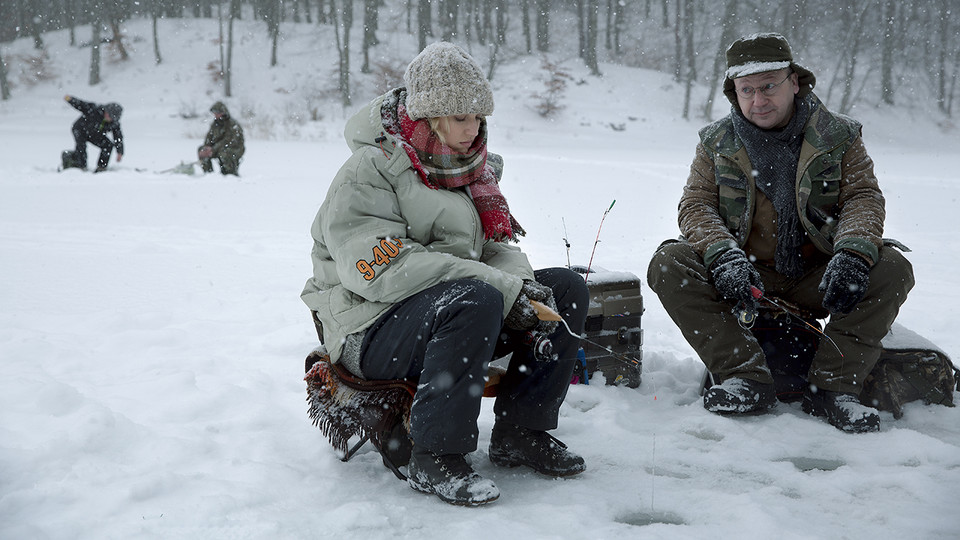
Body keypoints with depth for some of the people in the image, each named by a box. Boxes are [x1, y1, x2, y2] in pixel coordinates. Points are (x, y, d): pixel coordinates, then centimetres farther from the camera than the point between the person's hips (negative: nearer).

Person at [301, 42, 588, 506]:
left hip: (451, 315, 8)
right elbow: (383, 268, -26)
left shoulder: (471, 168, 13)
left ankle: (519, 432, 2)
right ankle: (433, 457, -25)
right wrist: (502, 288, -29)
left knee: (565, 289, -4)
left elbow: (496, 247, 12)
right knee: (474, 300, -37)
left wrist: (521, 283, -15)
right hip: (372, 333, -8)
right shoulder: (368, 174, -13)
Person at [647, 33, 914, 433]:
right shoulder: (717, 142, 4)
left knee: (892, 268, -26)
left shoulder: (838, 137, 2)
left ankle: (831, 386, -22)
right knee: (668, 263, -24)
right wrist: (725, 257, -26)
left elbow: (864, 197, -6)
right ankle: (747, 378, -29)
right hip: (743, 279, 1)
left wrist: (852, 254, -29)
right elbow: (695, 206, -4)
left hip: (817, 281, 0)